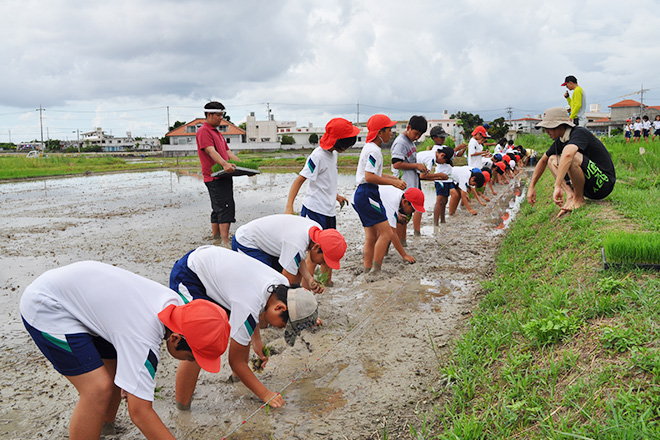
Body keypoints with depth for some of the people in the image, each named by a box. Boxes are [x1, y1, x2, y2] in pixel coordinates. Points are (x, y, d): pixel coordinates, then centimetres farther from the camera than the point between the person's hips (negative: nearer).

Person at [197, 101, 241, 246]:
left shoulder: (218, 133, 23)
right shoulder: (203, 131, -8)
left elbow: (228, 152, 23)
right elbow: (210, 151, -23)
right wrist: (224, 164, -39)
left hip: (224, 176, 10)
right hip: (215, 178, -10)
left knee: (217, 210, 13)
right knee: (226, 209, -16)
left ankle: (216, 239, 20)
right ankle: (225, 243, -18)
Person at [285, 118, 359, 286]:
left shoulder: (333, 153, 8)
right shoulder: (318, 156, -18)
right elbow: (299, 180, -19)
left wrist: (336, 195, 32)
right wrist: (289, 207, -26)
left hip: (329, 211, 9)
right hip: (315, 210, -9)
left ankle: (327, 282, 29)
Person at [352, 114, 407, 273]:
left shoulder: (369, 147, 18)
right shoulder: (374, 150, -14)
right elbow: (369, 177, -22)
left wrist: (394, 178, 19)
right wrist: (393, 182, -16)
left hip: (363, 194, 10)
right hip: (367, 194, -10)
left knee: (371, 237, 10)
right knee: (386, 232, -8)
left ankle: (367, 271, 13)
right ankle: (376, 271, -6)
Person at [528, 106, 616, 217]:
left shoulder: (579, 133, -20)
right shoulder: (560, 141, 6)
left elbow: (567, 155, -41)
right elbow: (543, 161, 19)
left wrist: (557, 186, -46)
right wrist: (532, 186, 15)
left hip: (604, 183, -9)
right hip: (589, 186, 9)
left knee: (573, 157, -32)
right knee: (552, 160, 8)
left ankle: (579, 199, -14)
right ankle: (570, 195, -10)